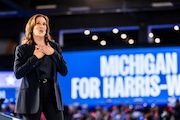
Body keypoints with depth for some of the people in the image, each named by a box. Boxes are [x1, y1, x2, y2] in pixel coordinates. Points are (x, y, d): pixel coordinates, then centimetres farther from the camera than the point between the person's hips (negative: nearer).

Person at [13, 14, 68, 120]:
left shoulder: (55, 47, 11)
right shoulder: (22, 49, 3)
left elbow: (64, 71, 6)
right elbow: (18, 74, -8)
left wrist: (53, 53, -5)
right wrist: (35, 57, -11)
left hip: (52, 95, 3)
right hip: (32, 97, -2)